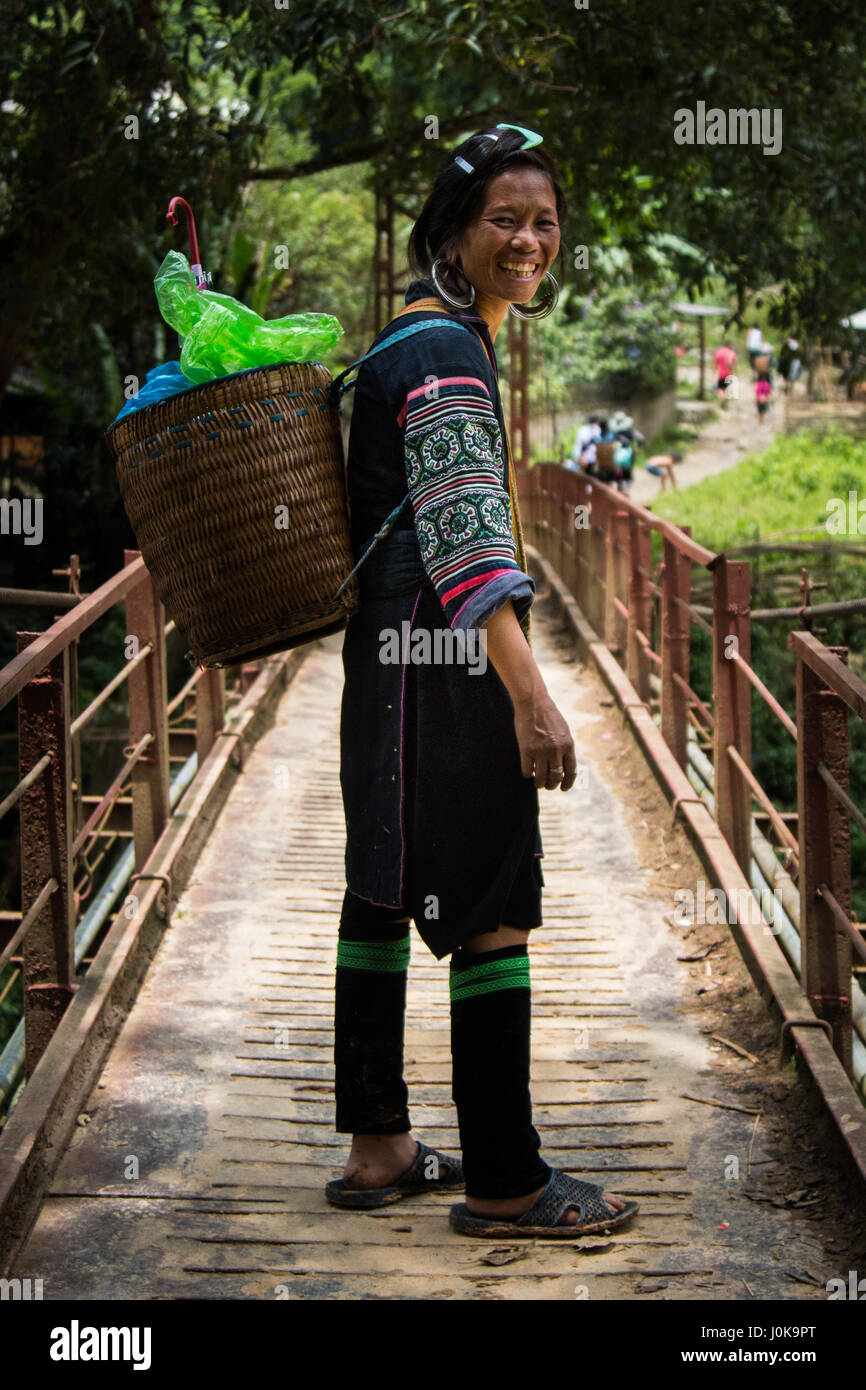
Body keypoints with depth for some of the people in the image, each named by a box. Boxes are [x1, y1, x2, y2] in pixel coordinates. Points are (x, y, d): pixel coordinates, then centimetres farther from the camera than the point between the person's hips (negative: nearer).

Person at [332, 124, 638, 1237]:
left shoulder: (430, 334, 17)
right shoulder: (445, 351, -15)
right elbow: (466, 539, -23)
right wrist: (529, 694, -27)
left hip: (395, 648, 11)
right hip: (445, 657, -11)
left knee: (386, 890, 13)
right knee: (493, 912, -6)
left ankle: (377, 1147, 23)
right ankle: (503, 1183, 2)